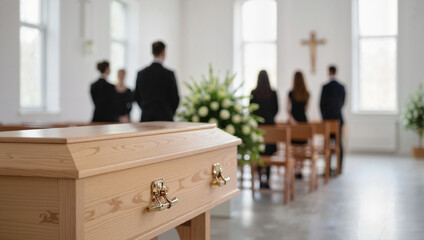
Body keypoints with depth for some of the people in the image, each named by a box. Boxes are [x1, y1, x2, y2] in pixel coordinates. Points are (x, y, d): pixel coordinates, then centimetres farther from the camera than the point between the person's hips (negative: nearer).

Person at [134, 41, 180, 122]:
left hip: (146, 118, 4)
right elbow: (175, 98, -2)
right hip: (164, 118, -4)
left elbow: (137, 97, 11)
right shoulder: (169, 74, -8)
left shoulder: (141, 73, 3)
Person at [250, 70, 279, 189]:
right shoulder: (273, 93, -5)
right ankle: (267, 180, 5)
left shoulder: (253, 93, -5)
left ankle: (260, 179, 6)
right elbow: (276, 109, 3)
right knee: (269, 153, 5)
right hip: (270, 124, 0)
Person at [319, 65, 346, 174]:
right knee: (339, 143, 6)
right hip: (339, 118, 4)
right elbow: (342, 102, 11)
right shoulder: (342, 87, 2)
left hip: (328, 118, -4)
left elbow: (321, 103, -6)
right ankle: (339, 168, 9)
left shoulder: (325, 87, -11)